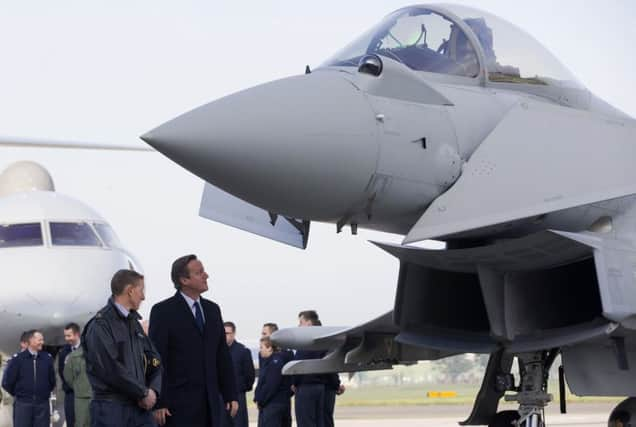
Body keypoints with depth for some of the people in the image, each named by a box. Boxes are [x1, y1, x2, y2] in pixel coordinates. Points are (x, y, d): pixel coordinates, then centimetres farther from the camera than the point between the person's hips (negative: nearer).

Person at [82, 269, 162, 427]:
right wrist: (144, 392, -10)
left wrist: (153, 390, -3)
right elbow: (111, 368, -17)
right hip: (111, 409, -7)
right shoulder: (100, 324, -8)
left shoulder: (134, 322, 19)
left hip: (140, 407, 7)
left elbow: (154, 360, 17)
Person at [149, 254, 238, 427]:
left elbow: (223, 356, 15)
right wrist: (158, 403, -15)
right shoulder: (163, 311, -5)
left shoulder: (212, 309, 14)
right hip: (179, 404, -6)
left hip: (210, 402, 6)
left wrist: (231, 394, 10)